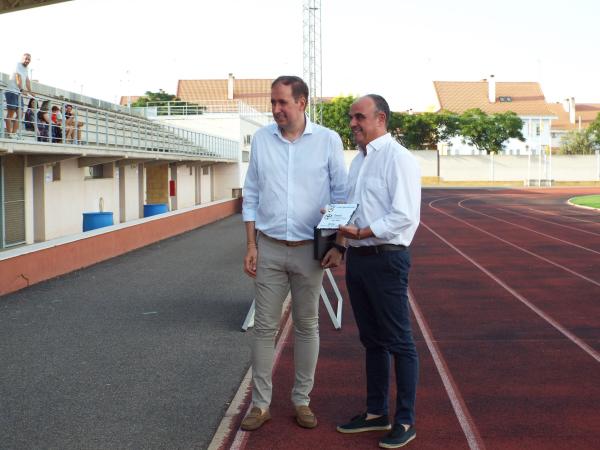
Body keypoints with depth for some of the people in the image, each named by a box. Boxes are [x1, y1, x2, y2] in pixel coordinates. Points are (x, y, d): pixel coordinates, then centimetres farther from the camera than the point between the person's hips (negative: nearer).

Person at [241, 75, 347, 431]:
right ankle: (261, 404, 14)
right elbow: (251, 197, 5)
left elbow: (341, 195, 1)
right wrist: (251, 246, 1)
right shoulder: (261, 139, 2)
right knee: (265, 327, 4)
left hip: (309, 250, -1)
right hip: (269, 248, 1)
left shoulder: (328, 141, -3)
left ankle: (302, 401, 21)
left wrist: (338, 245, -5)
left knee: (307, 326, 9)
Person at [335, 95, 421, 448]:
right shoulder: (358, 160, 15)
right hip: (357, 257, 9)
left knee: (399, 341, 1)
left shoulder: (398, 158, -11)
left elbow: (405, 216, -19)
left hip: (386, 258, -8)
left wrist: (362, 232, -21)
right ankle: (376, 413, 28)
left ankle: (405, 421, 11)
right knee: (372, 340, 16)